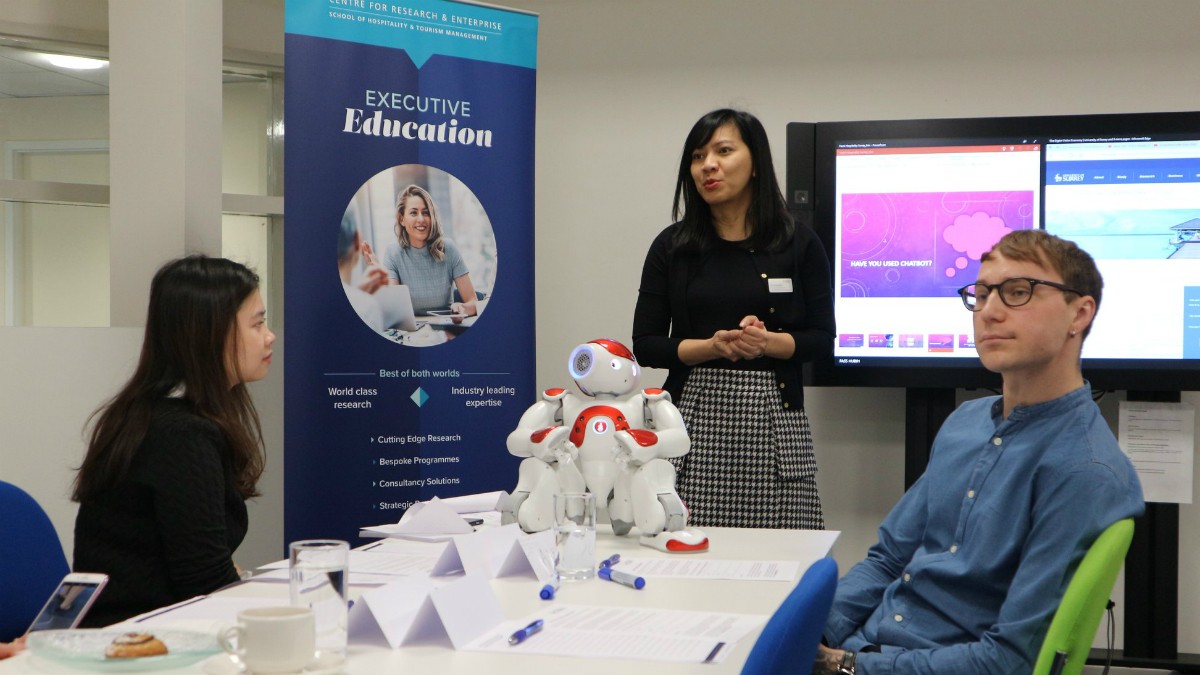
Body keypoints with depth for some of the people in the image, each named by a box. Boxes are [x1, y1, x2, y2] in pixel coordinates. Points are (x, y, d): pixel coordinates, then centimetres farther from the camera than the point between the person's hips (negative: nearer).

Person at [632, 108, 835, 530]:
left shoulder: (799, 245, 4)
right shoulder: (672, 247, 7)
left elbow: (822, 339, 6)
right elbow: (645, 346, 5)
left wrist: (770, 342, -13)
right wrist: (712, 346, -11)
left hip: (775, 420, 0)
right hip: (695, 419, 1)